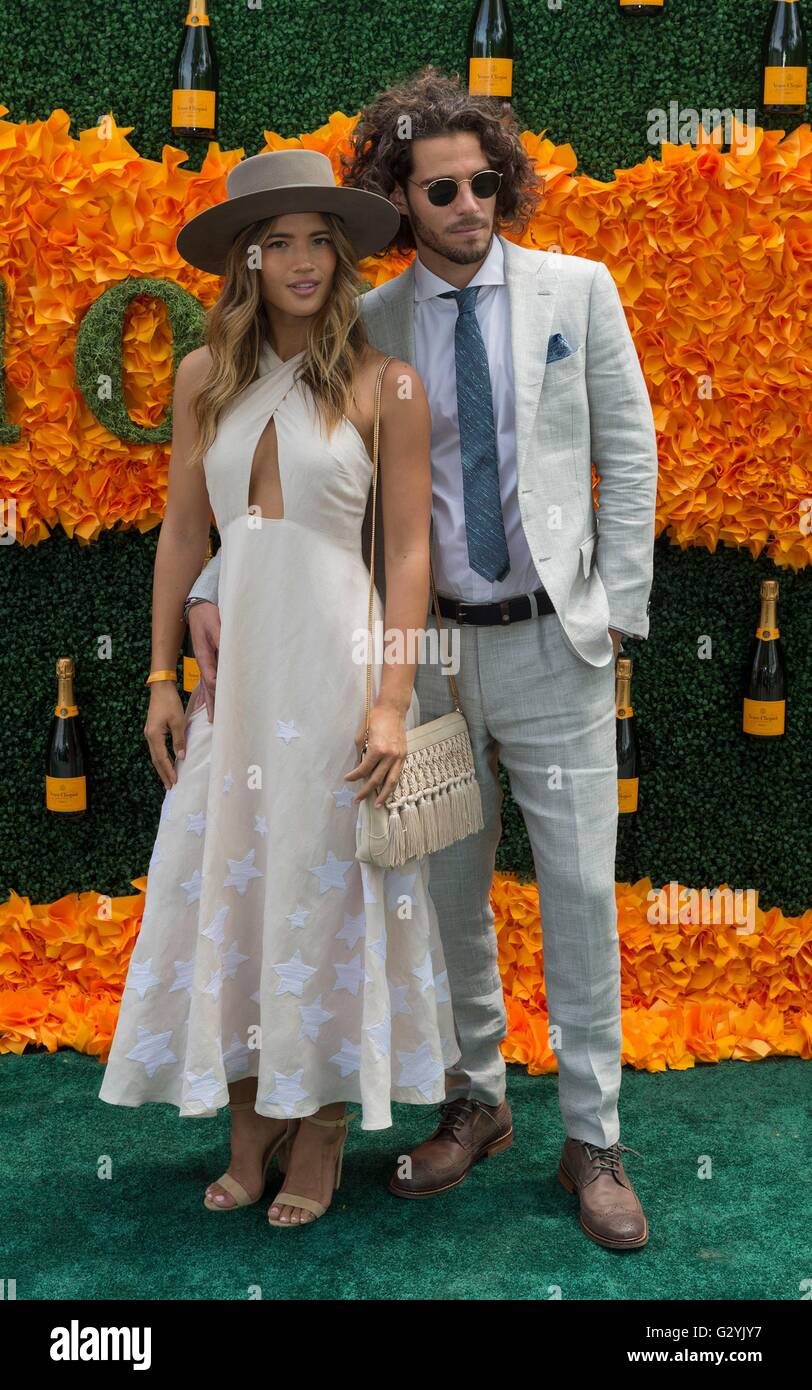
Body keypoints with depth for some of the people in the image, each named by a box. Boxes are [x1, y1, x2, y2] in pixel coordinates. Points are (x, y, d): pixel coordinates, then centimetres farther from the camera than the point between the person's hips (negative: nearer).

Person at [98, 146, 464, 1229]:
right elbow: (182, 534, 9)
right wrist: (163, 678, 5)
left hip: (335, 661, -3)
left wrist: (392, 700, -13)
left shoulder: (386, 384, -3)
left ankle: (321, 1134, 24)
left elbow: (409, 551, -6)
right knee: (225, 886, 8)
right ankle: (247, 1126, 26)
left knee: (327, 892, 6)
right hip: (234, 661, 4)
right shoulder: (205, 378, 7)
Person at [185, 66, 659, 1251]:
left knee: (581, 896, 3)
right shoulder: (369, 326, 2)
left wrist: (619, 609, -3)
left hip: (553, 643, -1)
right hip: (432, 648, 2)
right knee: (450, 895, 12)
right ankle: (476, 1099, 33)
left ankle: (593, 1140, 18)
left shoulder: (577, 290, 1)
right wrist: (215, 584, -8)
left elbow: (627, 454, 3)